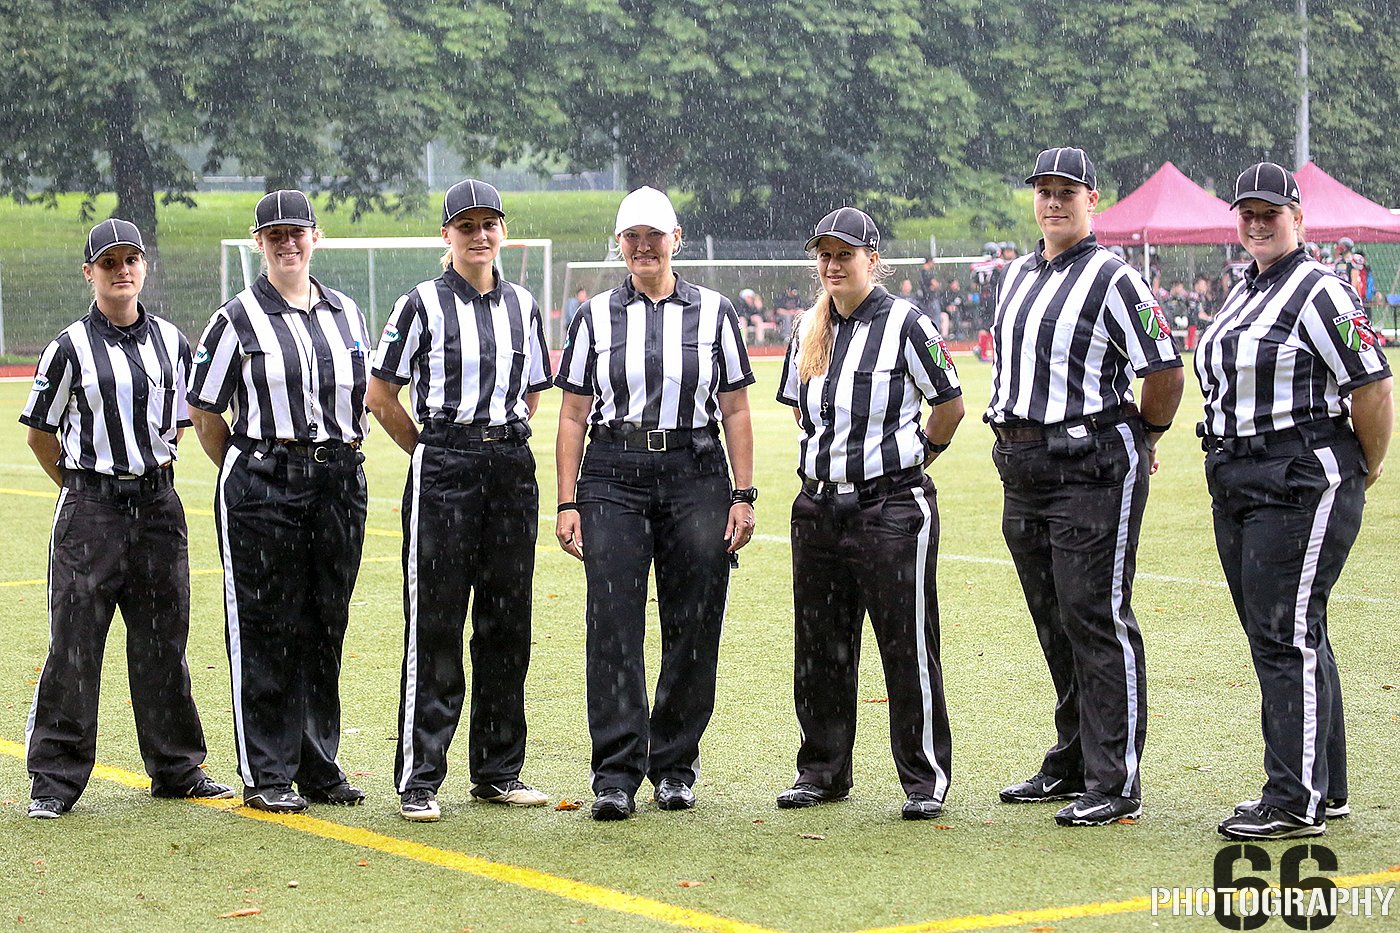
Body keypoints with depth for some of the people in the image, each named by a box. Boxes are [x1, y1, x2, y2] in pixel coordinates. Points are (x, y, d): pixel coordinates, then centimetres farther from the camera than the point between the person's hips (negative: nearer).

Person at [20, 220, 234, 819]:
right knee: (74, 646, -3)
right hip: (89, 512, -4)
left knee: (163, 644, 10)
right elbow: (40, 433, 3)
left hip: (159, 505, 4)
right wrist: (85, 489, 7)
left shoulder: (172, 343, 7)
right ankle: (54, 779, 4)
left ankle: (176, 768, 20)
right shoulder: (70, 348, -4)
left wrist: (151, 473, 13)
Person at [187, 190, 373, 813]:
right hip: (261, 486, -4)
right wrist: (249, 475, 4)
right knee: (266, 630, -1)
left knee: (325, 627, 8)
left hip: (340, 481, 4)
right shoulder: (237, 319, -2)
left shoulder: (346, 313, 12)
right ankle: (265, 775, 5)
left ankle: (319, 767, 17)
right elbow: (204, 412, 1)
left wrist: (342, 457, 13)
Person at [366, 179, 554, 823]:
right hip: (443, 474, -4)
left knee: (506, 625, 8)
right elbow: (380, 395, 1)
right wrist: (433, 453, 4)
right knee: (434, 629, -4)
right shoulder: (422, 304, -2)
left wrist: (502, 440, 13)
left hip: (512, 468, 5)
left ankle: (499, 771, 17)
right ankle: (418, 781, 0)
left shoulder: (522, 306, 11)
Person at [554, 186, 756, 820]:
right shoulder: (595, 317, 9)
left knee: (693, 629, 3)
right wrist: (567, 503, 2)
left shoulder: (714, 313, 9)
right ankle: (616, 774, -6)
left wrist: (743, 496, 2)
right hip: (612, 478, 0)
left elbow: (735, 411, 9)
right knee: (614, 626, -7)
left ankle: (675, 767, 15)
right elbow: (573, 416, 8)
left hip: (694, 478, 0)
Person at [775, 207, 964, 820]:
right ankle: (822, 771, 21)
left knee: (907, 647, -3)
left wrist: (916, 456, 4)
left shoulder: (906, 323, -7)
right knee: (820, 647, 11)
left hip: (892, 507, -6)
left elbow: (950, 404, 0)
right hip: (819, 506, 6)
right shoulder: (810, 331, 10)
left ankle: (925, 779, 5)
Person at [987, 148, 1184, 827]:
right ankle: (1070, 765, 24)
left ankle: (1115, 784, -7)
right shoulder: (1014, 275, 14)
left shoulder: (1113, 279, -10)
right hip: (1022, 465, 8)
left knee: (1096, 620, -9)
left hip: (1094, 467, -8)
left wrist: (1144, 438, 2)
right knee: (1055, 624, 14)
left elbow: (1166, 370, -10)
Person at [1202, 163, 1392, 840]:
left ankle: (1298, 802, -8)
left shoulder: (1320, 291, -11)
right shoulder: (1242, 294, 16)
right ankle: (1324, 790, 21)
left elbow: (1373, 385, -14)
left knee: (1287, 637, -11)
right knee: (1281, 636, 13)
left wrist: (1366, 469, -5)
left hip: (1304, 481, -10)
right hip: (1234, 482, 10)